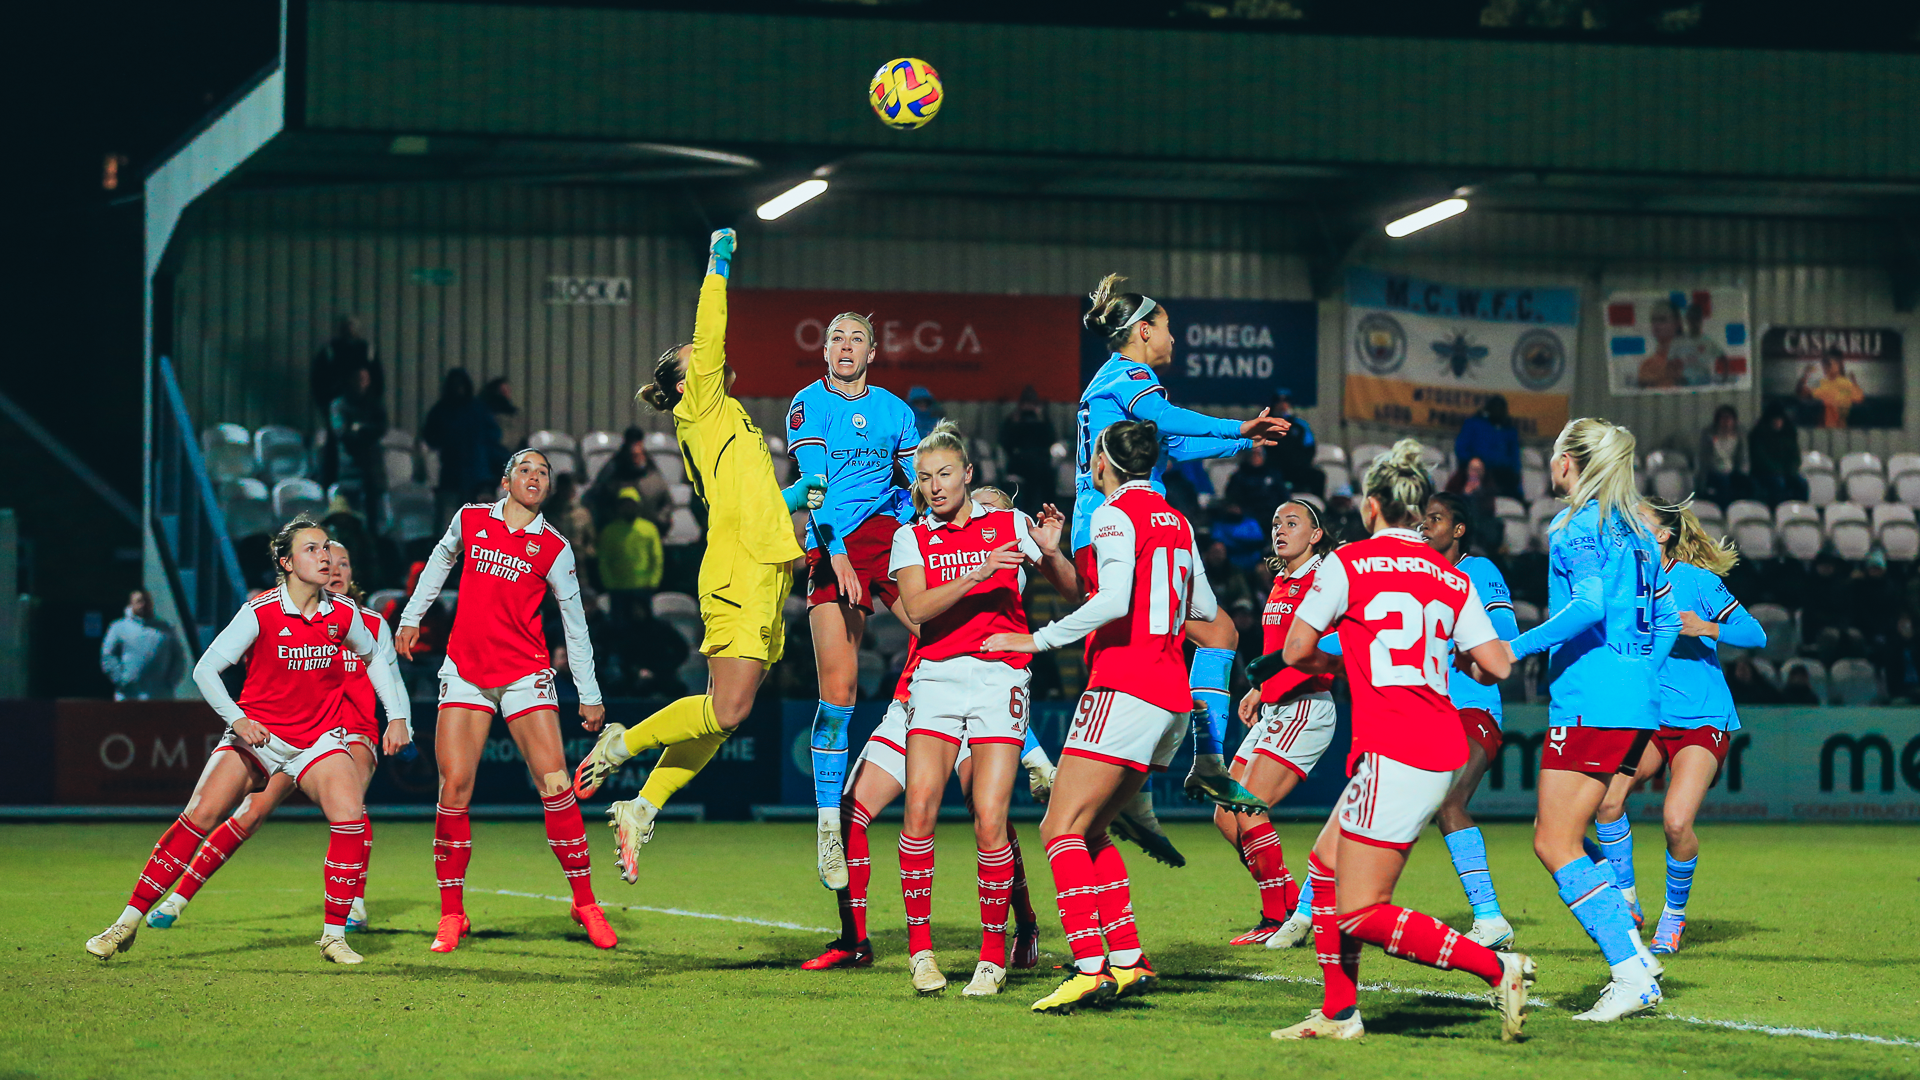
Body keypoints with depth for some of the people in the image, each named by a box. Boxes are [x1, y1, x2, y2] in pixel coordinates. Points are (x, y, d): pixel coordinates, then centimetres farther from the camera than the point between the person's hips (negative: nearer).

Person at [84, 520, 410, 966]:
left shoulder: (344, 613, -4)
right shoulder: (261, 612, -15)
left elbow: (374, 657, 17)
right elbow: (206, 669, -12)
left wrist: (396, 715, 11)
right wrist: (237, 718, -25)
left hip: (318, 738, 3)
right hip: (256, 731, -2)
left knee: (350, 815, -22)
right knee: (200, 815, -16)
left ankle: (334, 934, -8)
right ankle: (128, 922, -7)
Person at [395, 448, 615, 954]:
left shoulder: (554, 548, 1)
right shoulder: (469, 519, 6)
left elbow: (575, 623, 6)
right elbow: (439, 562, 26)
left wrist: (589, 695, 7)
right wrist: (411, 618, 28)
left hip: (525, 672, -1)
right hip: (465, 670, 1)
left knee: (555, 785, -10)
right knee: (454, 787, -7)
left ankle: (585, 902, 1)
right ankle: (452, 915, 2)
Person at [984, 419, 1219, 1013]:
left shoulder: (1115, 514, -7)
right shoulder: (1176, 520, 16)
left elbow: (1114, 600, -22)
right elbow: (1203, 607, 25)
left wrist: (1037, 639, -17)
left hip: (1124, 688, -9)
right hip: (1173, 695, 9)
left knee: (1061, 828, -11)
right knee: (1088, 830, 16)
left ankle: (1089, 967, -23)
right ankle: (1128, 961, 9)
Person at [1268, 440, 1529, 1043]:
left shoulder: (1350, 562, -3)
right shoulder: (1452, 578, 11)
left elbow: (1295, 651, 0)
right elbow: (1495, 666, 5)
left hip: (1392, 754, -8)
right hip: (1443, 750, 8)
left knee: (1361, 915, -5)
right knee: (1326, 864, 20)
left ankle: (1497, 968, -13)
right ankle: (1339, 1014, 21)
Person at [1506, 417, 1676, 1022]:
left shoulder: (1578, 524, -7)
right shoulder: (1635, 528, 18)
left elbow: (1590, 605, -21)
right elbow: (1667, 616, 20)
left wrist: (1516, 649, -19)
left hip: (1589, 697, -9)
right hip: (1639, 703, 9)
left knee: (1555, 846, -7)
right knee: (1557, 837, 15)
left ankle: (1632, 974, -15)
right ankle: (1634, 958, 6)